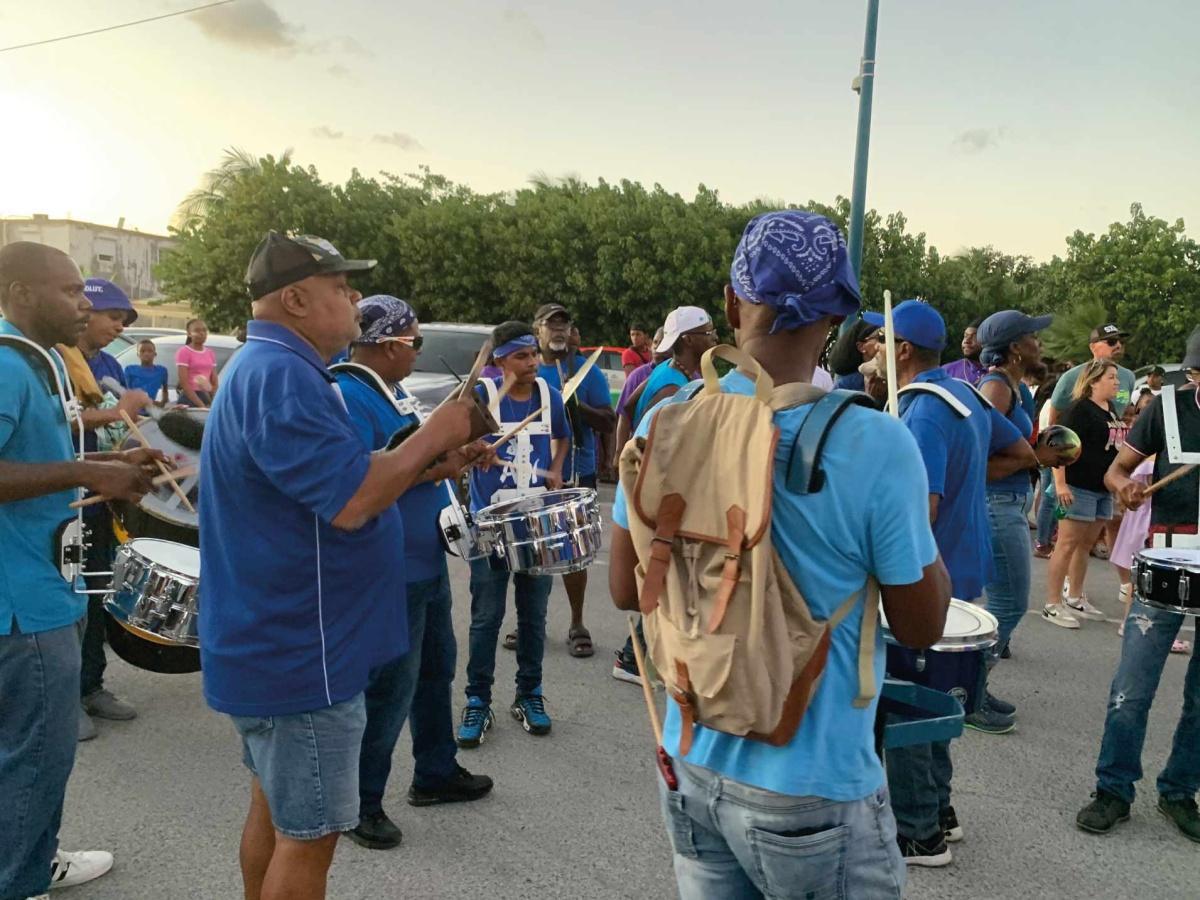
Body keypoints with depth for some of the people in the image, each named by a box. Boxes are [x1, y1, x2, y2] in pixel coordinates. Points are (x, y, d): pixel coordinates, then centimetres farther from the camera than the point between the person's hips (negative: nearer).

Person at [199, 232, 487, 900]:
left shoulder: (270, 369, 13)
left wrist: (428, 462, 5)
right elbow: (351, 501, -30)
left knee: (276, 809, 23)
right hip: (302, 654, -10)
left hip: (277, 642, 11)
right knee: (309, 834, 4)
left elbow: (332, 478, 17)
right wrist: (432, 437, -16)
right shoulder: (281, 375, -23)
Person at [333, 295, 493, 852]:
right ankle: (360, 804, 21)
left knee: (436, 668, 21)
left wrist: (453, 455, 9)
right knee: (390, 689, 2)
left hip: (426, 562, 11)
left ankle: (436, 774, 39)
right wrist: (432, 466, -26)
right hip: (389, 572, -10)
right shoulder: (349, 396, -20)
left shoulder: (391, 390, 12)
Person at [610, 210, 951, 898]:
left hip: (691, 764, 4)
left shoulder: (666, 423, -10)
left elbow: (627, 589, 1)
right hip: (815, 788, -3)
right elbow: (922, 627, -8)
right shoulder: (878, 446, -21)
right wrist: (922, 523, 8)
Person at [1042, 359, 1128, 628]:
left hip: (1104, 488, 9)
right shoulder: (1080, 409, -12)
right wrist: (1060, 484, -24)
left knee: (1086, 544, 14)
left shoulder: (1111, 410, 15)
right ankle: (1052, 605, -1)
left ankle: (1075, 599, 25)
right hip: (1079, 487, -9)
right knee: (1067, 545, -6)